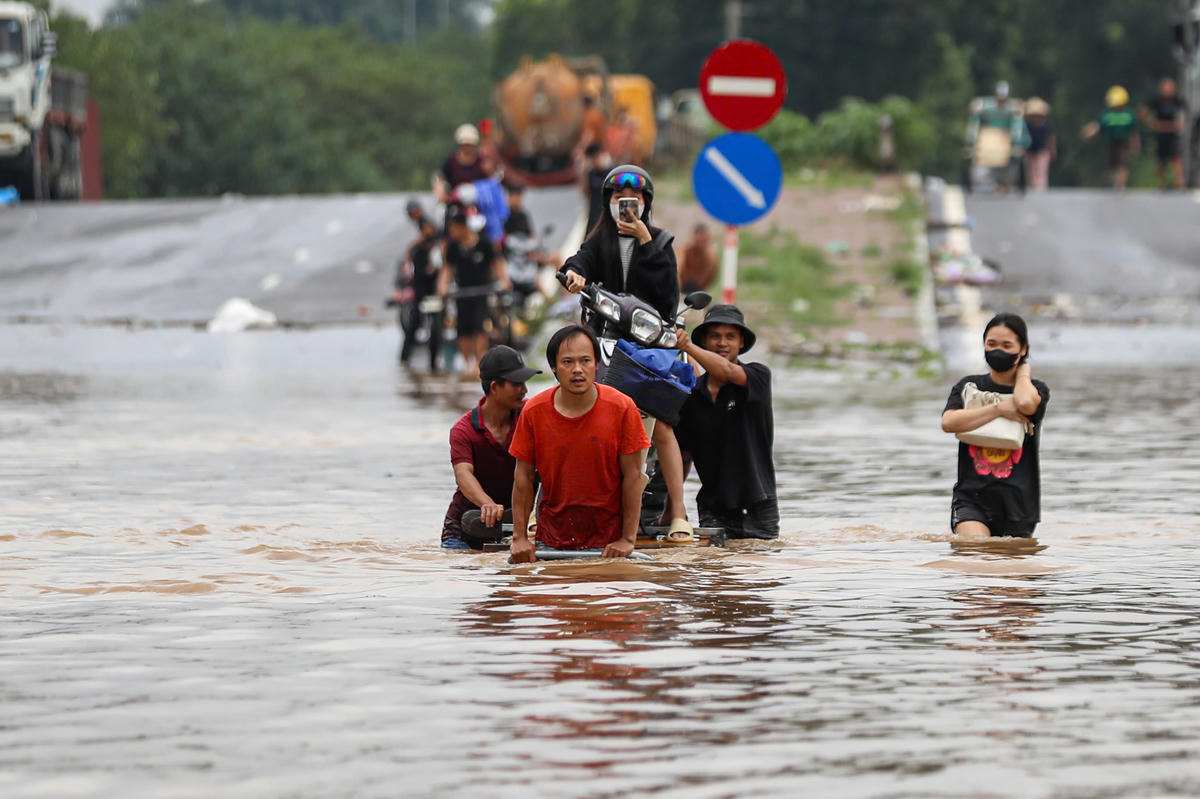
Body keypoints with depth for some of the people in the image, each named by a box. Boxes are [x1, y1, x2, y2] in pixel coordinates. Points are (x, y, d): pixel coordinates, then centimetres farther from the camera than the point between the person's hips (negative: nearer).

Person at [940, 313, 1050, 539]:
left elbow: (1026, 404, -22)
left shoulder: (1035, 390, 4)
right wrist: (999, 409, -13)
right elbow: (948, 422, -10)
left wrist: (1023, 372, 0)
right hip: (971, 497, -1)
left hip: (1017, 501, 1)